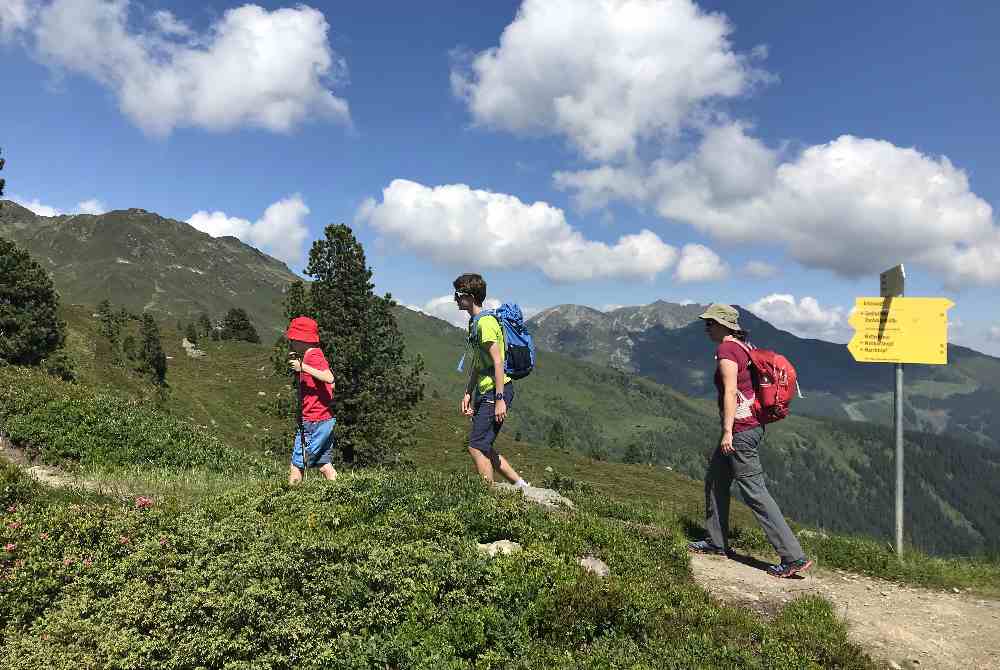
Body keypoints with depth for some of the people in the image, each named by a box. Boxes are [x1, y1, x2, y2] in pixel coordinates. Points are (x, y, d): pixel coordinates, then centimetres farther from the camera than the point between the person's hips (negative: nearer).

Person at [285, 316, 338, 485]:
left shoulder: (313, 356, -14)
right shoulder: (316, 355, 15)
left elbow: (329, 378, -30)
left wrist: (302, 366, -29)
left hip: (314, 422, -10)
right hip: (326, 419, 10)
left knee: (295, 467, -4)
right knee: (324, 464, 13)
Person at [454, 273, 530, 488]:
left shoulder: (486, 323, -15)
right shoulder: (474, 323, 17)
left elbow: (497, 362, -20)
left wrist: (499, 399, -22)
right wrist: (468, 393, 17)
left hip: (496, 391, -10)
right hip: (484, 391, 10)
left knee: (476, 447, -8)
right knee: (484, 447, 13)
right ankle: (520, 484, 20)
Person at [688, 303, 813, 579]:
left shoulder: (726, 351, -13)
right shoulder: (743, 348, 14)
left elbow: (730, 392, -21)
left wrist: (727, 431, -23)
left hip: (739, 431, -10)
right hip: (752, 426, 10)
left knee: (755, 494, -7)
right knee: (715, 481, 20)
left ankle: (794, 557, -4)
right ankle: (717, 542, 30)